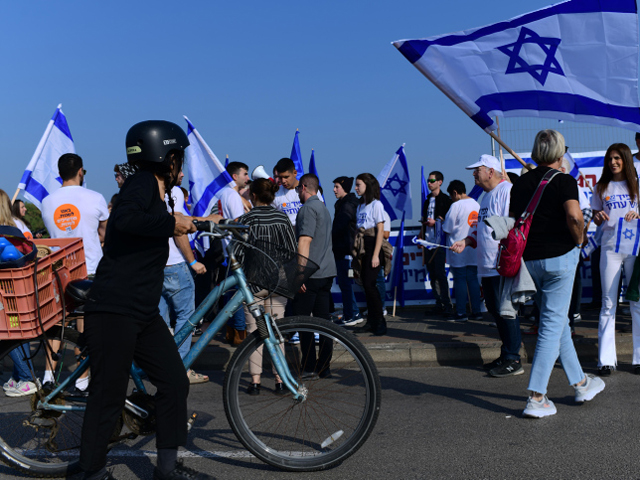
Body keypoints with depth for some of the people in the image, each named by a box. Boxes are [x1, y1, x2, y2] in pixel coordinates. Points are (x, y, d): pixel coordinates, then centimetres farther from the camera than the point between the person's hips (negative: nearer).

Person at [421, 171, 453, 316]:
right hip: (428, 241, 7)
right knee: (432, 275, 7)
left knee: (440, 273, -9)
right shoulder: (428, 200, 18)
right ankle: (438, 305, 13)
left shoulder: (445, 199, -3)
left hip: (439, 241, -7)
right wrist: (421, 234, 16)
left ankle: (447, 305, -4)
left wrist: (436, 222, -16)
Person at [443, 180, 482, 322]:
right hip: (474, 249, 6)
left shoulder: (456, 206, -13)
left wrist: (441, 222, 9)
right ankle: (476, 311, 12)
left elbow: (447, 229, -11)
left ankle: (461, 313, 4)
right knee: (473, 279, 10)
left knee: (460, 280, 0)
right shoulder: (476, 204, 8)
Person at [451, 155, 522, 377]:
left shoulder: (506, 190, -11)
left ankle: (513, 360, 3)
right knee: (495, 310, 14)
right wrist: (466, 241, 11)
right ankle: (506, 356, 24)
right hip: (487, 267, 10)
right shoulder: (487, 195, 20)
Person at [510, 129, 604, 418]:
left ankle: (580, 384, 30)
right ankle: (536, 398, -4)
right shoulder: (564, 180, -8)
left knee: (558, 322, 18)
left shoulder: (521, 183, 9)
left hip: (530, 260, 6)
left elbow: (512, 221, 11)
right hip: (559, 256, -6)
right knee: (552, 326, -2)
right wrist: (578, 241, -6)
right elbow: (574, 216, -22)